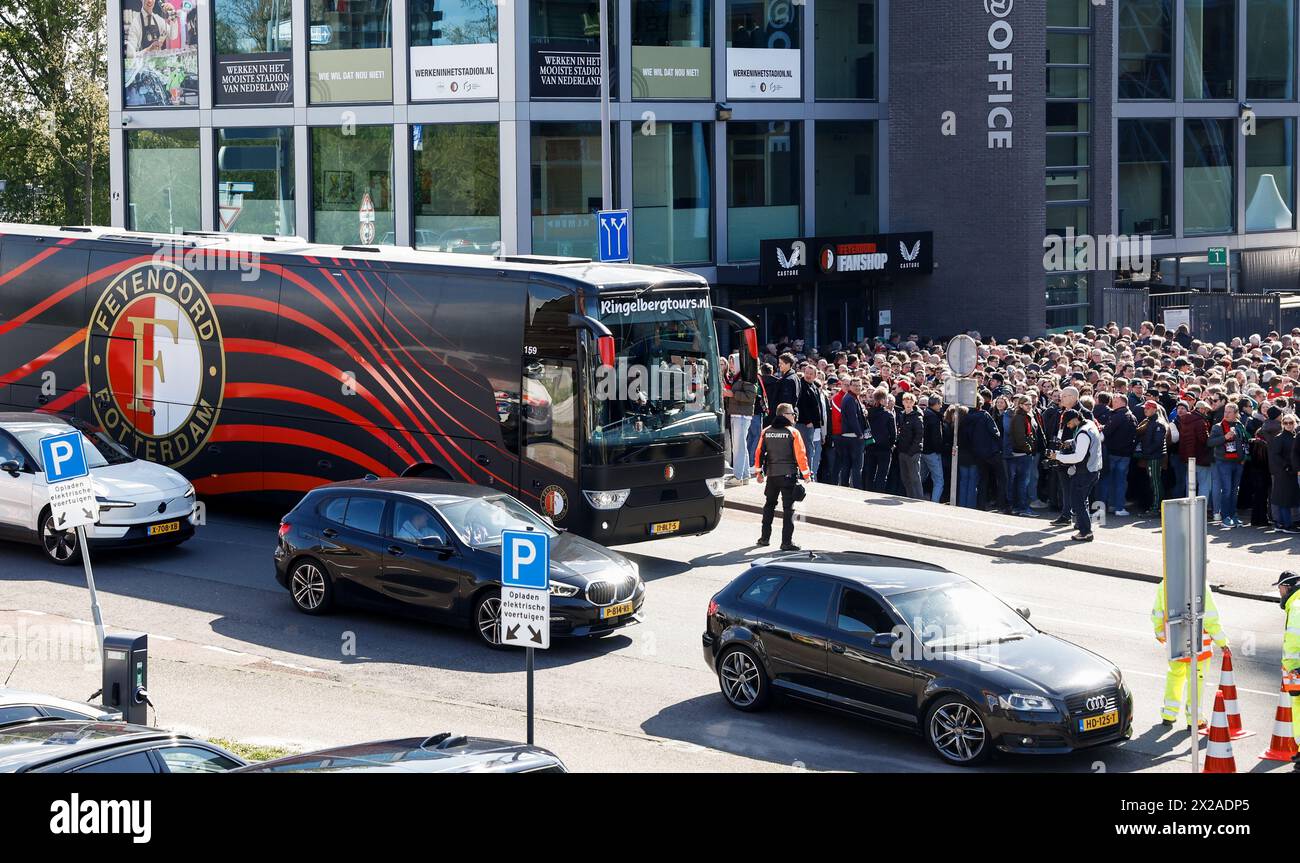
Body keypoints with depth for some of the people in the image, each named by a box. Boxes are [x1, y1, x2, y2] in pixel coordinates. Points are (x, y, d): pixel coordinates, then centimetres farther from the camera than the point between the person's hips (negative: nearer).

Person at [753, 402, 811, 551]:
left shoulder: (766, 432, 3)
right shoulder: (793, 433, -10)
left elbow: (759, 453, 7)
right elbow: (800, 455, -11)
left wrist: (759, 472, 18)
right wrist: (806, 474, -1)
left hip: (771, 475, 4)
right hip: (789, 475, -4)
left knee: (769, 505, 20)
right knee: (788, 508, -1)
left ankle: (765, 537, 23)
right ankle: (787, 542, -5)